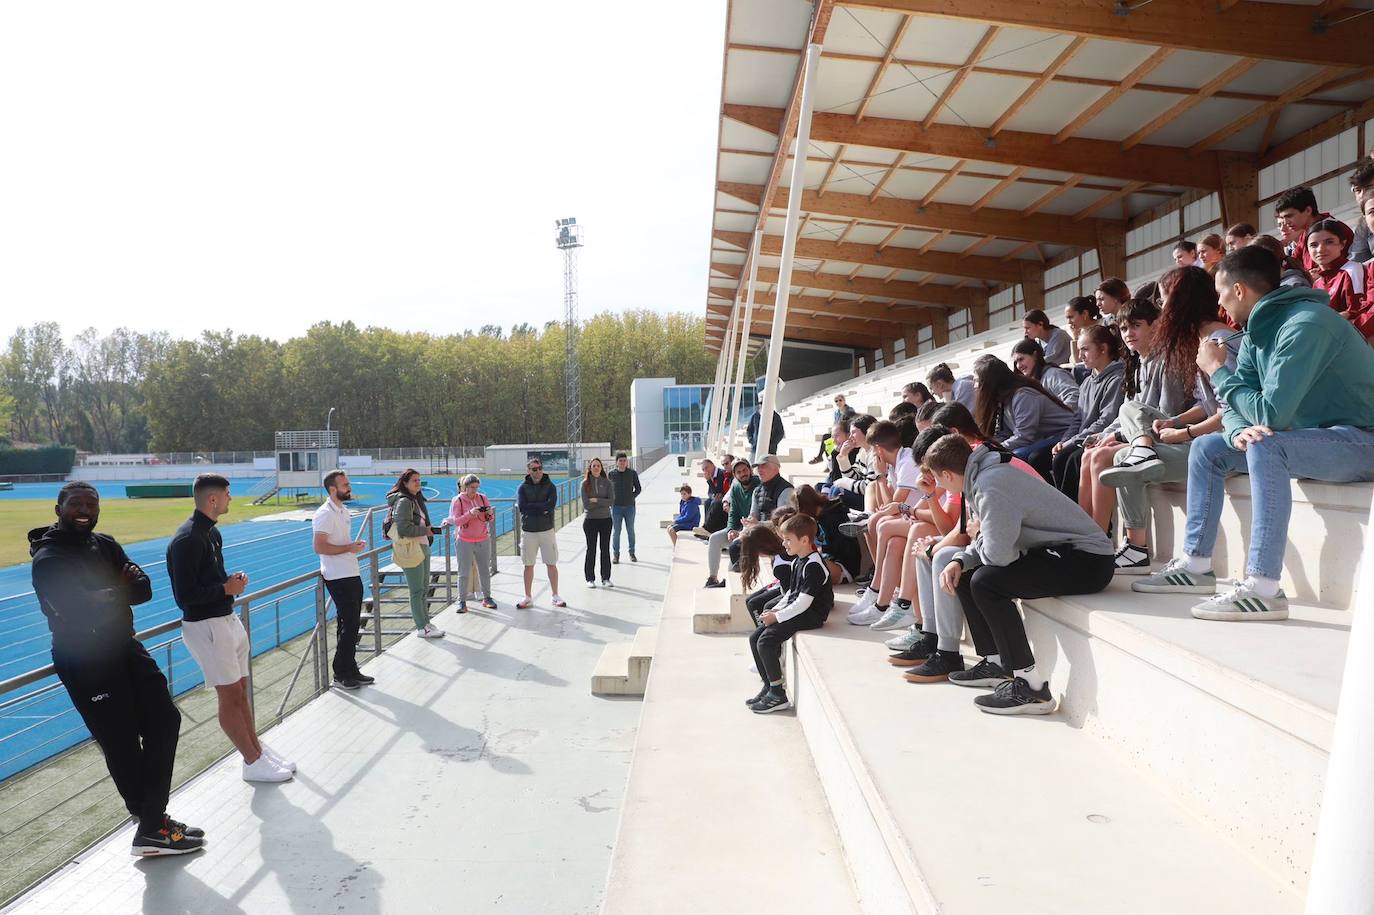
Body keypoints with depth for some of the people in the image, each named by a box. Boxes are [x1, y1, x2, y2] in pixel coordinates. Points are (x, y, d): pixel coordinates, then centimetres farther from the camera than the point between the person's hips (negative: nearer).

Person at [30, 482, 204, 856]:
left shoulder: (105, 544, 6)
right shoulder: (48, 560, -16)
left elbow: (144, 589, -3)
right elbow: (82, 611, -26)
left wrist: (107, 594, -20)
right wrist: (121, 590, -12)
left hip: (124, 647, 8)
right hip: (85, 663, -8)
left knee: (164, 720, 12)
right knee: (122, 745, 0)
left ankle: (153, 822, 26)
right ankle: (151, 823, 18)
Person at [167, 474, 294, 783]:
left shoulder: (211, 531, 11)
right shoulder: (187, 540, -20)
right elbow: (184, 597, -22)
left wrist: (231, 581, 4)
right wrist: (226, 589, -14)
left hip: (226, 621, 9)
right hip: (205, 627, -9)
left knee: (240, 690, 14)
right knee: (229, 696, 0)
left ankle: (257, 750, 23)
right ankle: (253, 762, 9)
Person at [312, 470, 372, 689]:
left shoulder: (343, 510, 15)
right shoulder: (325, 514, -16)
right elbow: (319, 547, -23)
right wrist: (349, 548, -20)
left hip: (351, 574, 10)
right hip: (338, 578, -10)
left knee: (351, 623, 14)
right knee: (349, 624, -5)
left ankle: (350, 670, 22)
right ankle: (341, 673, 7)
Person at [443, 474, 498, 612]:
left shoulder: (482, 498, 2)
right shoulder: (457, 500, -5)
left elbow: (490, 519, 7)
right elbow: (456, 521, -11)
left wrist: (490, 513, -16)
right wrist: (470, 513, -25)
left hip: (483, 540, 3)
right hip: (465, 542, -3)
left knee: (485, 571, 8)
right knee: (464, 573, -1)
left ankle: (486, 598, 19)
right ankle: (462, 601, 7)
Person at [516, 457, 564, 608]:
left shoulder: (550, 486, -1)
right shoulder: (523, 487, 0)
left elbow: (551, 505, -17)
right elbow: (521, 507, -14)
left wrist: (531, 506, -15)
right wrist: (542, 508, -16)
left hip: (547, 530, 0)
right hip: (528, 531, 0)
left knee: (551, 564, 4)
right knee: (528, 565, 8)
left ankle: (555, 596, 14)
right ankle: (528, 598, 17)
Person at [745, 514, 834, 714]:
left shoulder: (813, 566, -19)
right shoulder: (798, 561, 13)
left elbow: (803, 602, -23)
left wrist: (777, 617, -19)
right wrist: (776, 610, 7)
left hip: (811, 615, -10)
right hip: (796, 612, 10)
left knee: (766, 641, -20)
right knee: (754, 638, 4)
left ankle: (778, 695, -10)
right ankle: (768, 686, 13)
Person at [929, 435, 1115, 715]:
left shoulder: (991, 487, -23)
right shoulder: (984, 474, 9)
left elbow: (997, 553, -28)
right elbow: (993, 543, 15)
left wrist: (977, 545, -5)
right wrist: (960, 561, -2)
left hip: (1086, 560, -10)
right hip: (1059, 552, 10)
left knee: (985, 582, -24)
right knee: (965, 576, 9)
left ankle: (1031, 687, -17)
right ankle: (997, 663, 20)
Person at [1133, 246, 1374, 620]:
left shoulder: (1305, 324, -23)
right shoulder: (1256, 333, 6)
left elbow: (1270, 413, -28)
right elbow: (1235, 404, 3)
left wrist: (1218, 370, -13)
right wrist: (1238, 432, -22)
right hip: (1314, 437, 10)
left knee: (1263, 447, -35)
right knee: (1207, 448, 8)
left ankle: (1263, 589, -35)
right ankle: (1196, 565, 8)